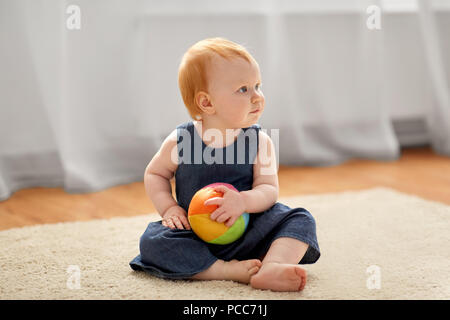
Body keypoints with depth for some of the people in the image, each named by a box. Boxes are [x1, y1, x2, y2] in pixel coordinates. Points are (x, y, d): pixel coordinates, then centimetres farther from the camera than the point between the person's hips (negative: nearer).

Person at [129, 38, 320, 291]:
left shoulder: (260, 142, -5)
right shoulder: (180, 141, -6)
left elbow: (269, 189, -10)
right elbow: (155, 174, 8)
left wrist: (243, 201, -32)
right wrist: (169, 208, -9)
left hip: (248, 234, 1)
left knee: (301, 220, -17)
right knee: (152, 242, -26)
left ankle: (270, 270, -43)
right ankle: (230, 270, -34)